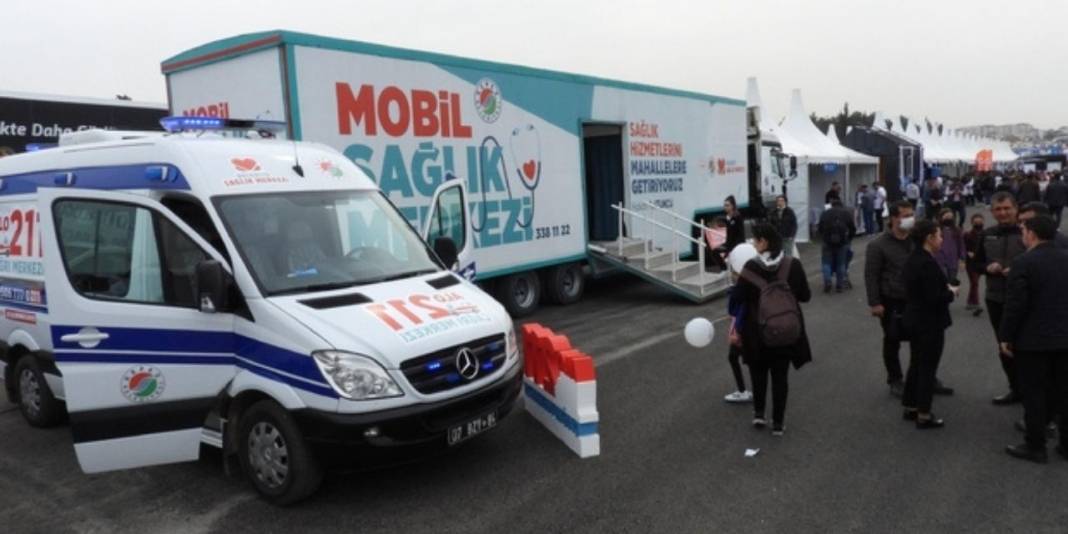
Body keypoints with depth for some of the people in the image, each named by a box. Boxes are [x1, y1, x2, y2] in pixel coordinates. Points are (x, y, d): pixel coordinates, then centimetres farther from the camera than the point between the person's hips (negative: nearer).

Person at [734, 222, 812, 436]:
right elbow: (806, 296, 0)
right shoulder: (793, 265, -10)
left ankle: (758, 414, 24)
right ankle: (778, 423, 20)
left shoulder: (750, 269, -15)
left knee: (759, 372, 23)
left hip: (757, 332, -1)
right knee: (780, 376, 14)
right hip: (787, 332, 1)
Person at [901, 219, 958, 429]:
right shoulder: (927, 263, -23)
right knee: (928, 368, 1)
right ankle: (923, 415, 9)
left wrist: (945, 288, 7)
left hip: (913, 319, 9)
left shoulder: (912, 259, 6)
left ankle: (910, 407, 27)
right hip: (929, 323, -9)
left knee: (916, 364, 18)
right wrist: (951, 292, -8)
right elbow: (934, 299, -25)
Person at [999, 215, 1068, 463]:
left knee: (1034, 394, 2)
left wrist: (1006, 336, -7)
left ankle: (1035, 447, 9)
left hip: (1032, 339, -6)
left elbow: (1015, 305, -17)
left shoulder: (1024, 262, -15)